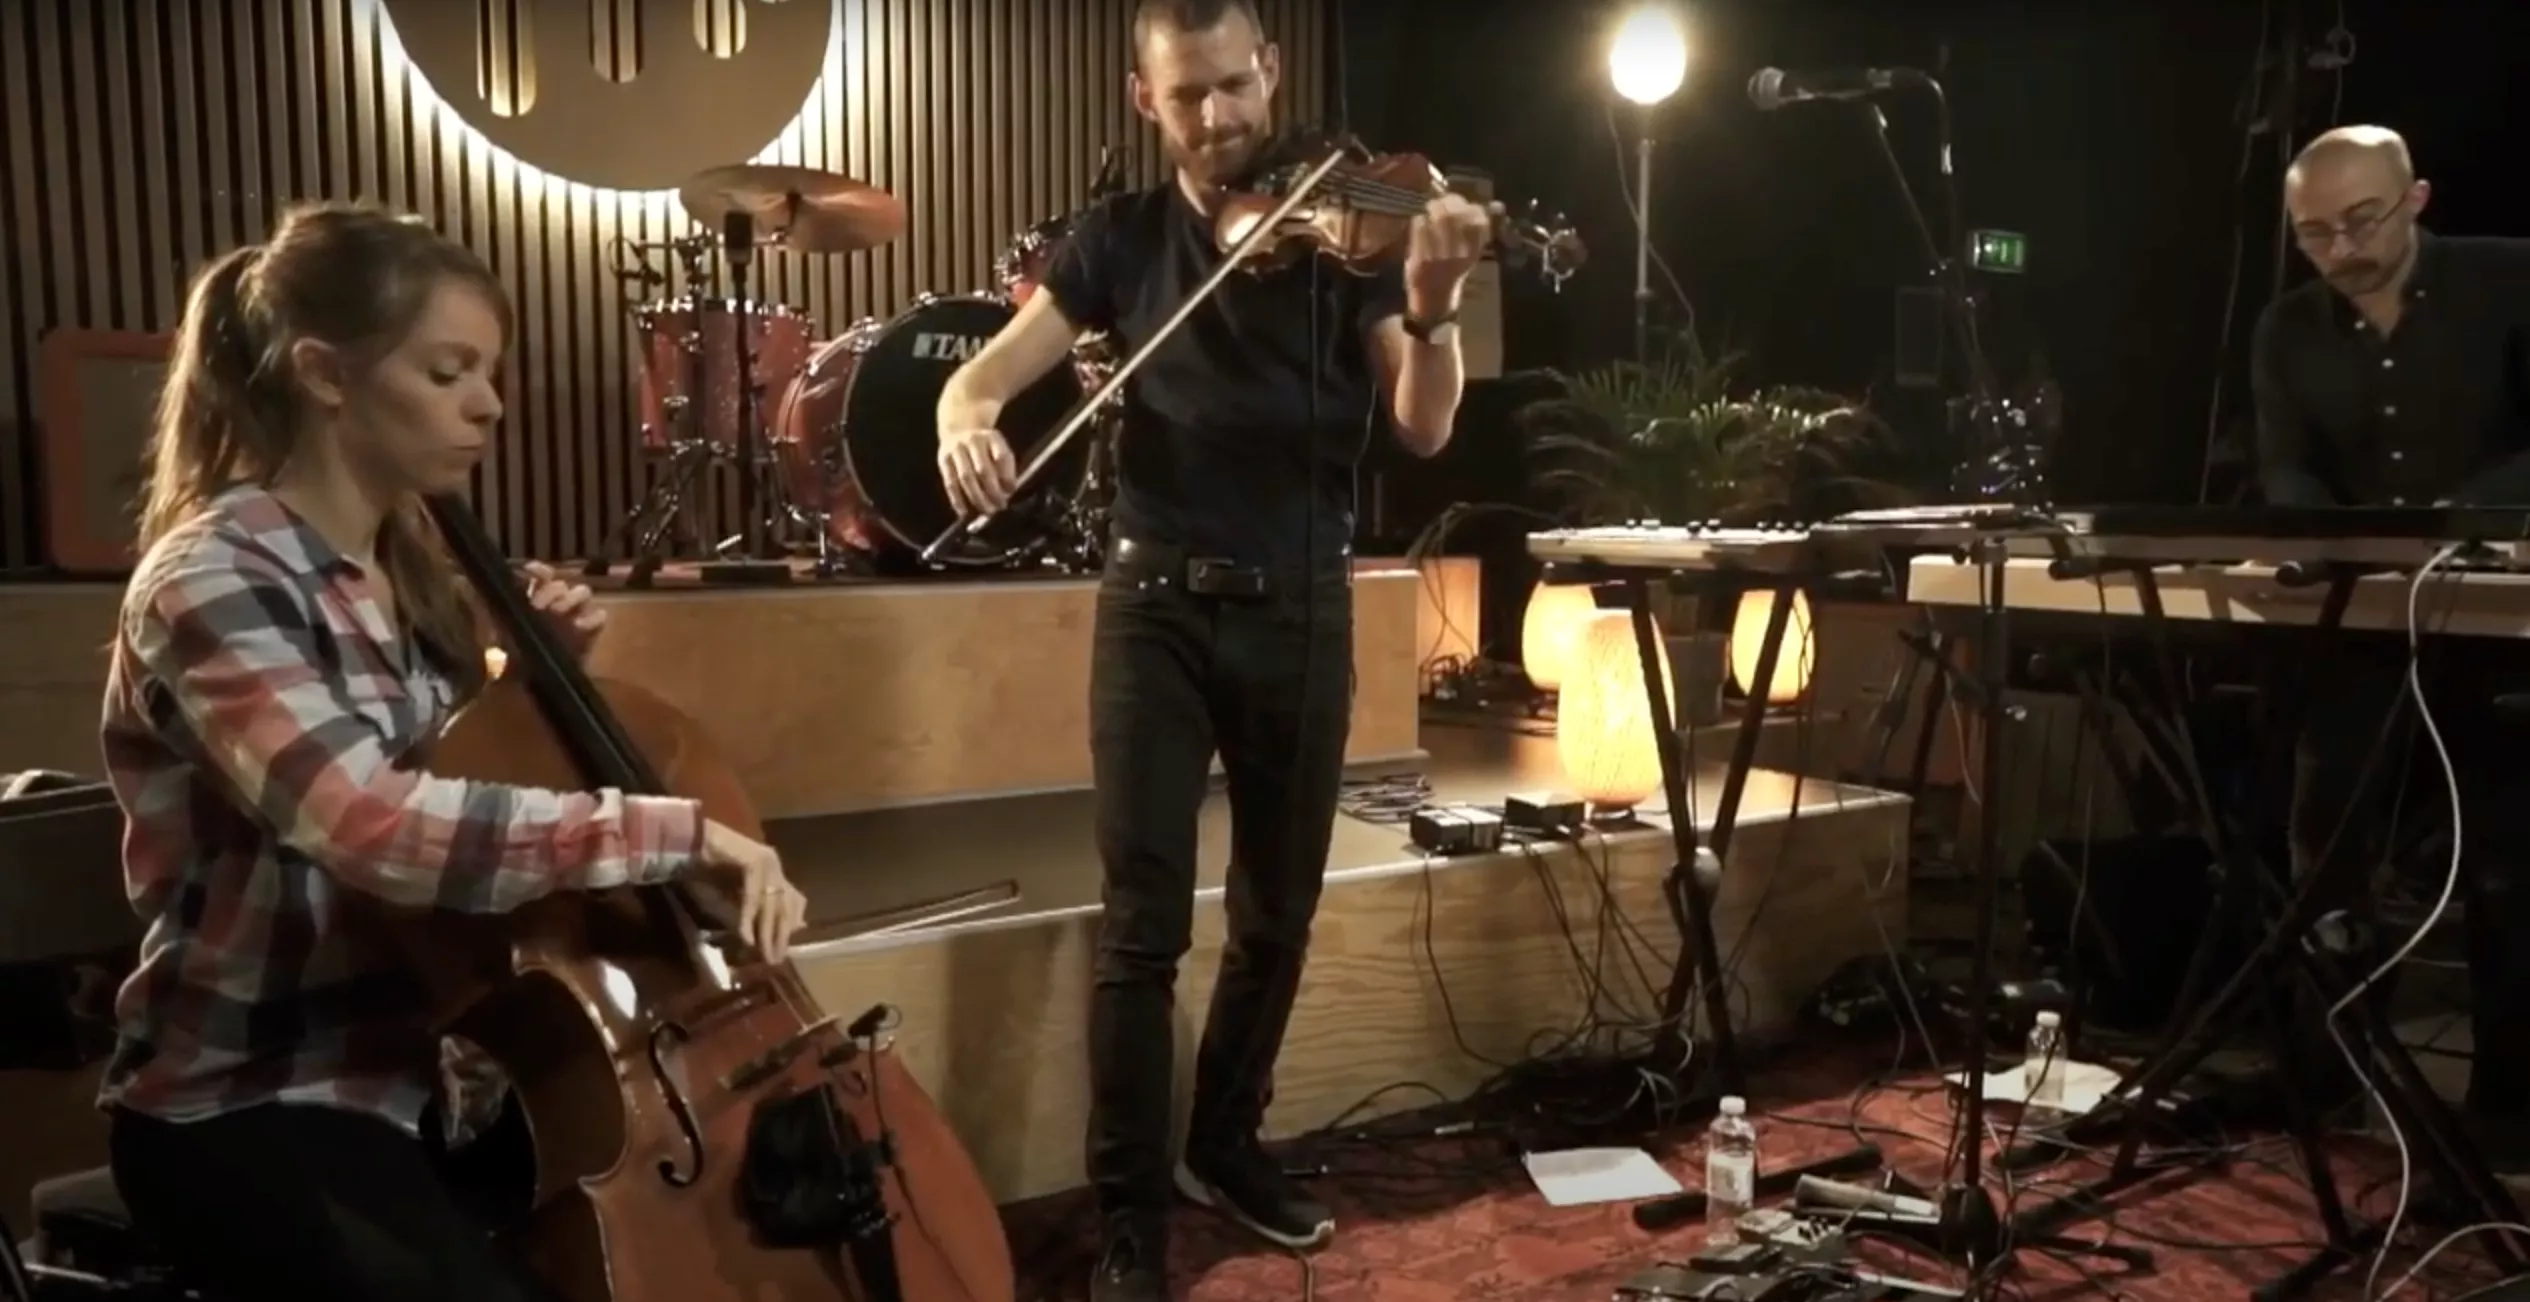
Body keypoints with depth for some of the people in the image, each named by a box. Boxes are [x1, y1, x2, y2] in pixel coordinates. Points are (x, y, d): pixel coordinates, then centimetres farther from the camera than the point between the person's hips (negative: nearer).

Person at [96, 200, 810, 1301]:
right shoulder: (214, 579, -18)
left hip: (424, 1074, 8)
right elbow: (372, 826, -35)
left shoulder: (403, 568, 7)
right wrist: (677, 831, -35)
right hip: (250, 1109, -7)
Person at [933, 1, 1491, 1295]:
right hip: (1158, 604, -1)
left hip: (1302, 610, 1)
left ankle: (1226, 1146, 35)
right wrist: (962, 423, -28)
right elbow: (985, 371, -4)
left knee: (1277, 909, 13)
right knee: (1143, 919, -4)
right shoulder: (1120, 239, 2)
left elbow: (1422, 430, -10)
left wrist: (1432, 311, -31)